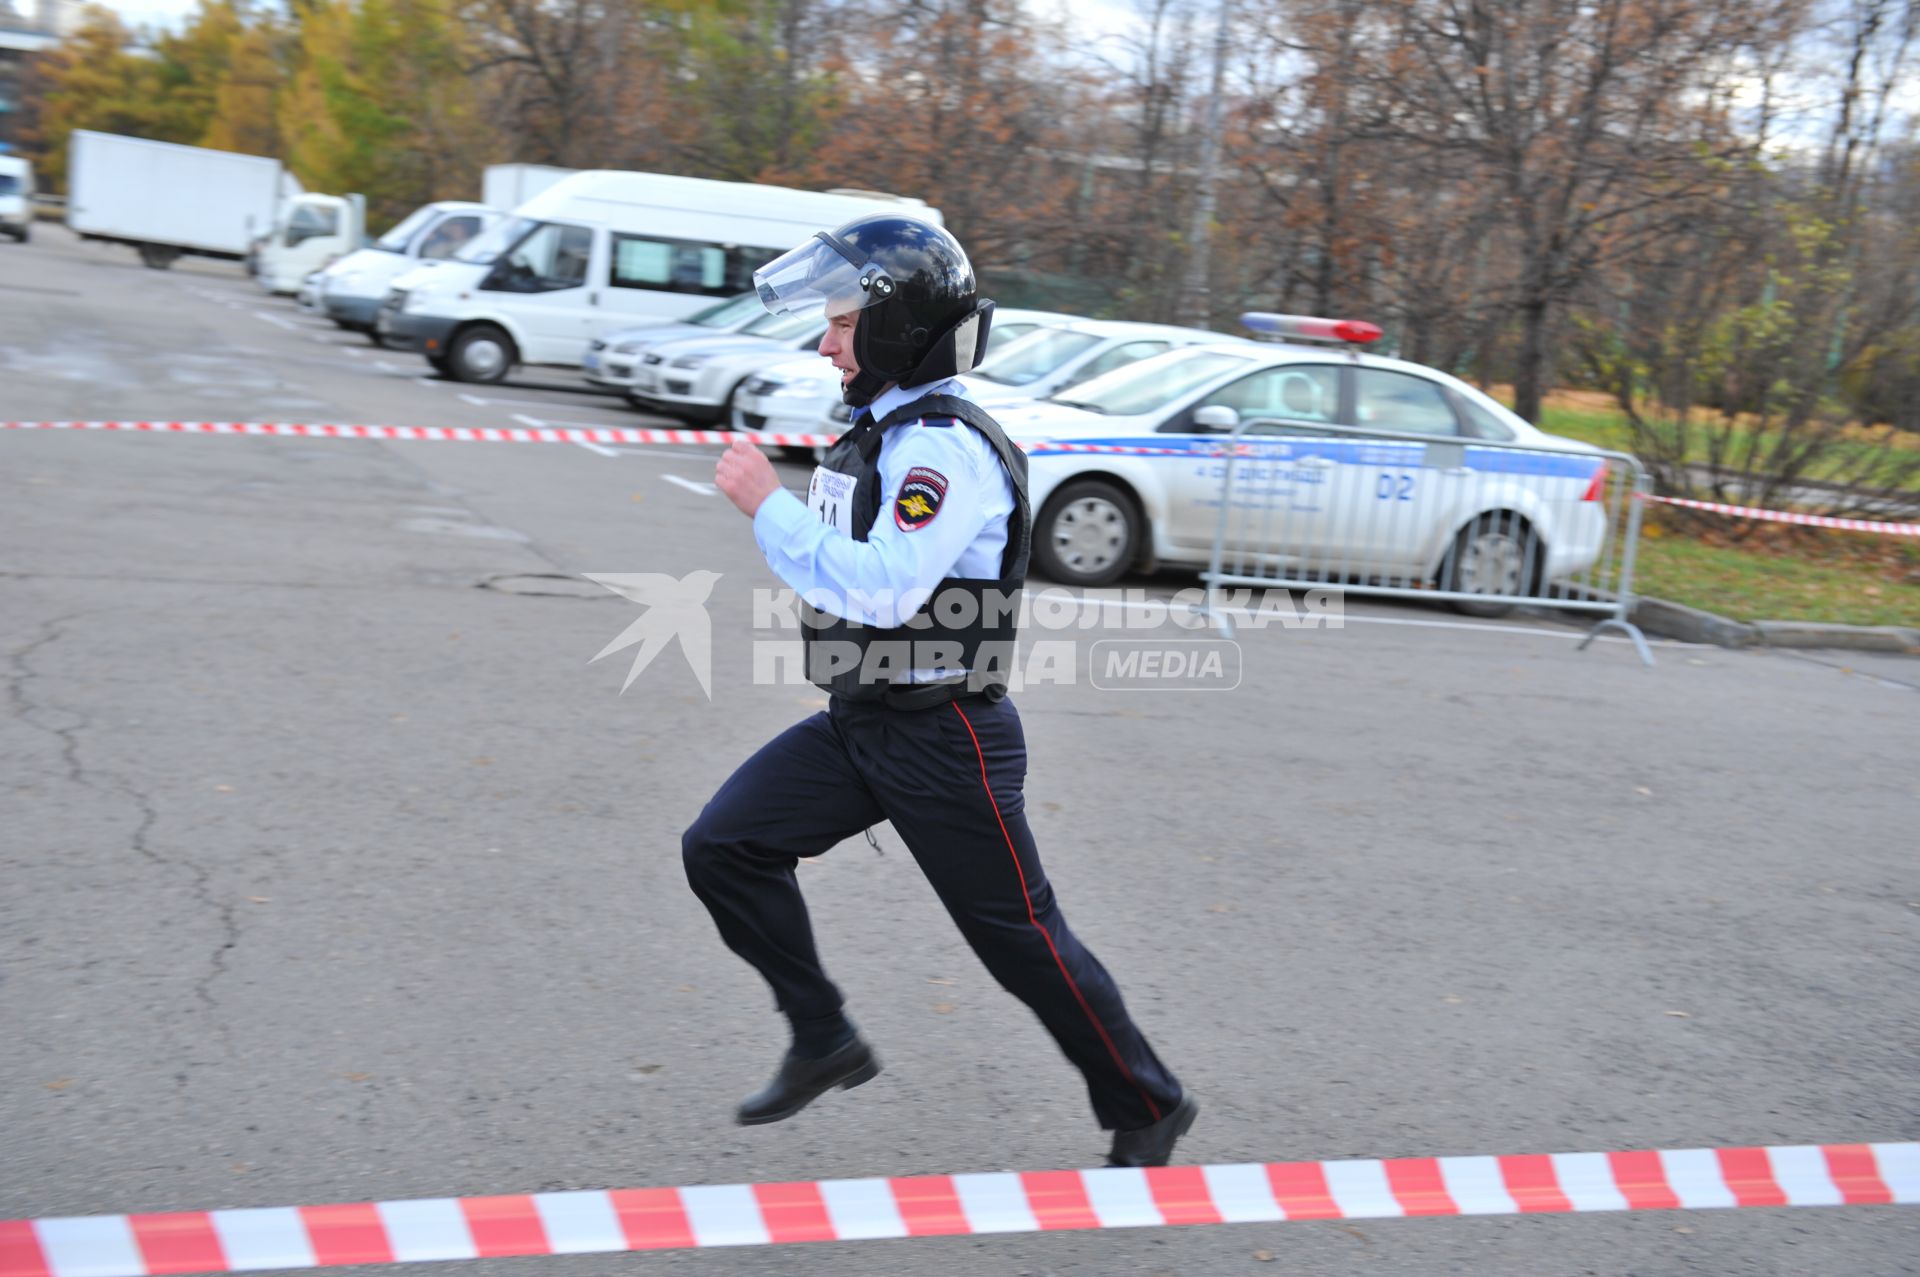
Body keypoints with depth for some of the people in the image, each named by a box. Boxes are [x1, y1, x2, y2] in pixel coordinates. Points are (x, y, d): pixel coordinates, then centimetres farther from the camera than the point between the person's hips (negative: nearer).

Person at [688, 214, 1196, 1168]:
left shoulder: (948, 447, -20)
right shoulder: (880, 429, 10)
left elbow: (880, 590, -31)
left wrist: (767, 504, -25)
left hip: (945, 740, -9)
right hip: (856, 726, 9)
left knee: (1021, 938, 2)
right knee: (723, 847, 0)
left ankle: (1148, 1109, 23)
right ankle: (824, 1043, 14)